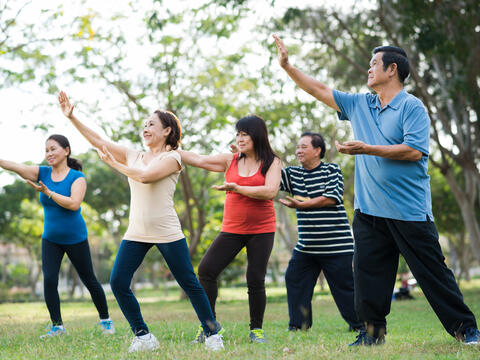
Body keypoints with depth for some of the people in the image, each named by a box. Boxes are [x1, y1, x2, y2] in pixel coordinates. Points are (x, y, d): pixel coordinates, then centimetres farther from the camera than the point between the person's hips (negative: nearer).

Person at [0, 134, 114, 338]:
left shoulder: (77, 177, -11)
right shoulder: (42, 173, -1)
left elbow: (74, 204, -27)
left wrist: (47, 192, -30)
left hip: (75, 239, -3)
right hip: (50, 239, 3)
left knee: (89, 281, 7)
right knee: (49, 280, -12)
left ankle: (105, 320, 24)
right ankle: (57, 326, -1)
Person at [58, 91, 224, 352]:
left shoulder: (172, 158, -4)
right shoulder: (133, 156, 13)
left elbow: (145, 176, -21)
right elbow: (97, 140, 10)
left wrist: (113, 163, -12)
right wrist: (71, 117, 2)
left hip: (167, 233, -6)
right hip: (136, 233, 6)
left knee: (189, 283, 1)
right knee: (118, 283, -6)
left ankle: (212, 334, 16)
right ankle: (143, 337, 6)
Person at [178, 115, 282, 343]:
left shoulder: (272, 162, -2)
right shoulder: (230, 161, 7)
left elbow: (270, 191, -16)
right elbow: (198, 160, 7)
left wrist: (237, 188, -19)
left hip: (261, 231, -3)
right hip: (232, 229, 3)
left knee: (256, 280, -5)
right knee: (206, 270, -9)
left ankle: (256, 329, 12)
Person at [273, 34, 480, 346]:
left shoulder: (411, 107, -7)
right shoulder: (359, 105, 14)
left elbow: (414, 150, -18)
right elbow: (320, 90, 20)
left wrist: (367, 150, -19)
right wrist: (287, 66, 17)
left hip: (410, 211, -6)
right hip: (369, 211, 6)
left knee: (433, 272, -2)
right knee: (367, 273, 5)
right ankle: (374, 332, 15)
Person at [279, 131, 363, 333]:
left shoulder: (332, 170, -2)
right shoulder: (293, 174, 11)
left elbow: (333, 197, -14)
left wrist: (301, 205, -16)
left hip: (336, 245, -5)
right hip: (306, 246, 5)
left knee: (345, 285, -1)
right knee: (294, 279, 2)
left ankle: (359, 324, 12)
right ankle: (299, 324, 13)